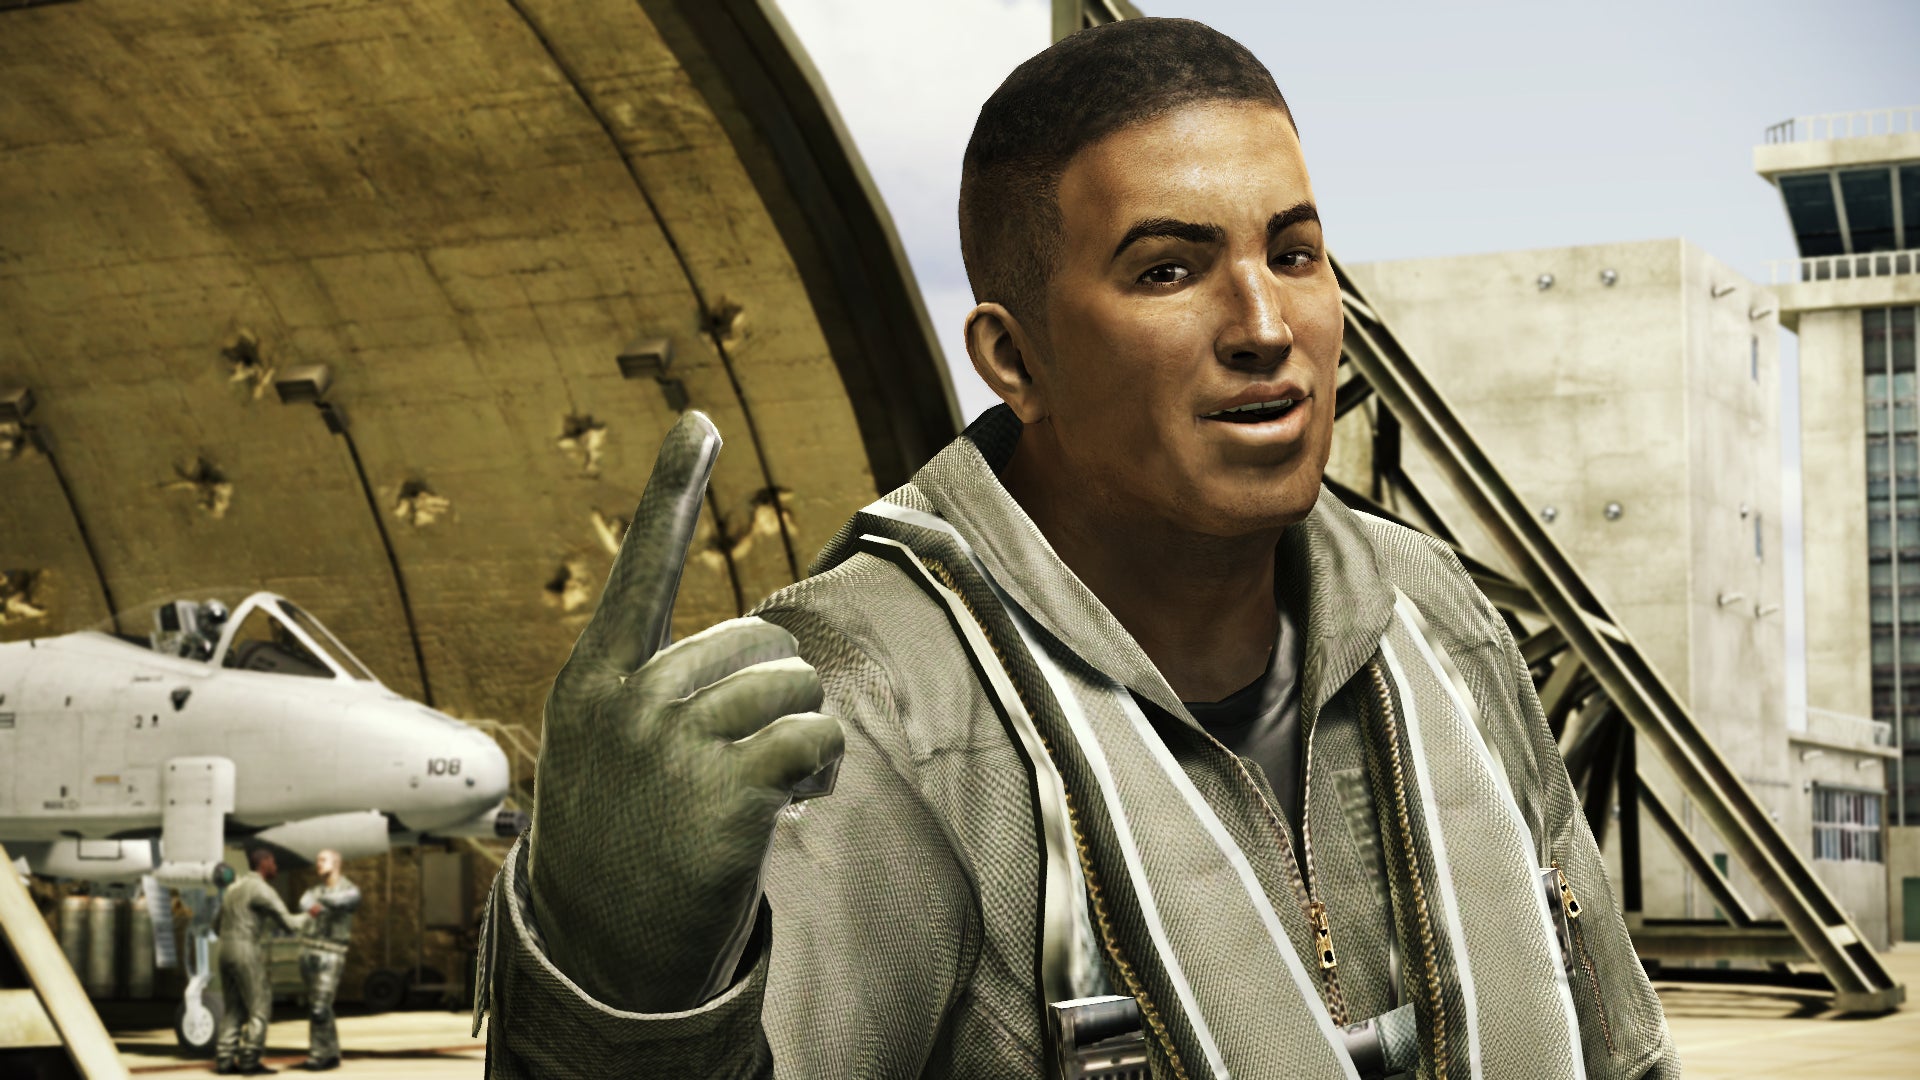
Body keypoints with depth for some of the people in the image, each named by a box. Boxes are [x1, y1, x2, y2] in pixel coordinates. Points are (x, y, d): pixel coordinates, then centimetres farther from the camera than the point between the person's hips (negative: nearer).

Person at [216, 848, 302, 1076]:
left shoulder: (233, 888, 17)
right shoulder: (262, 890, -11)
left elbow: (219, 927, 25)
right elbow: (289, 924, -13)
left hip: (227, 955, 8)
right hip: (248, 958, -8)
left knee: (234, 1012, 11)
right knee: (260, 1011, -2)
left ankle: (225, 1060, 5)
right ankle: (249, 1063, -4)